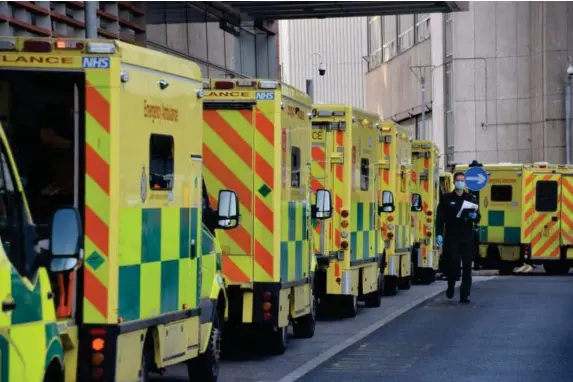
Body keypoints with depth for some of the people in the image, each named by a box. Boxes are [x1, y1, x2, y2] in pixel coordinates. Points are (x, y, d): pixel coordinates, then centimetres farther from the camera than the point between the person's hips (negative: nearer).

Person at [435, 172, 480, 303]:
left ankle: (465, 295, 3)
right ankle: (451, 285, 21)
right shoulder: (447, 198, 5)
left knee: (467, 268, -1)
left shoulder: (471, 199, 11)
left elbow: (478, 218, 13)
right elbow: (440, 218, 1)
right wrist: (439, 234, -10)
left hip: (467, 239, 2)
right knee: (453, 265, -8)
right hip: (451, 238, -2)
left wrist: (475, 216, -11)